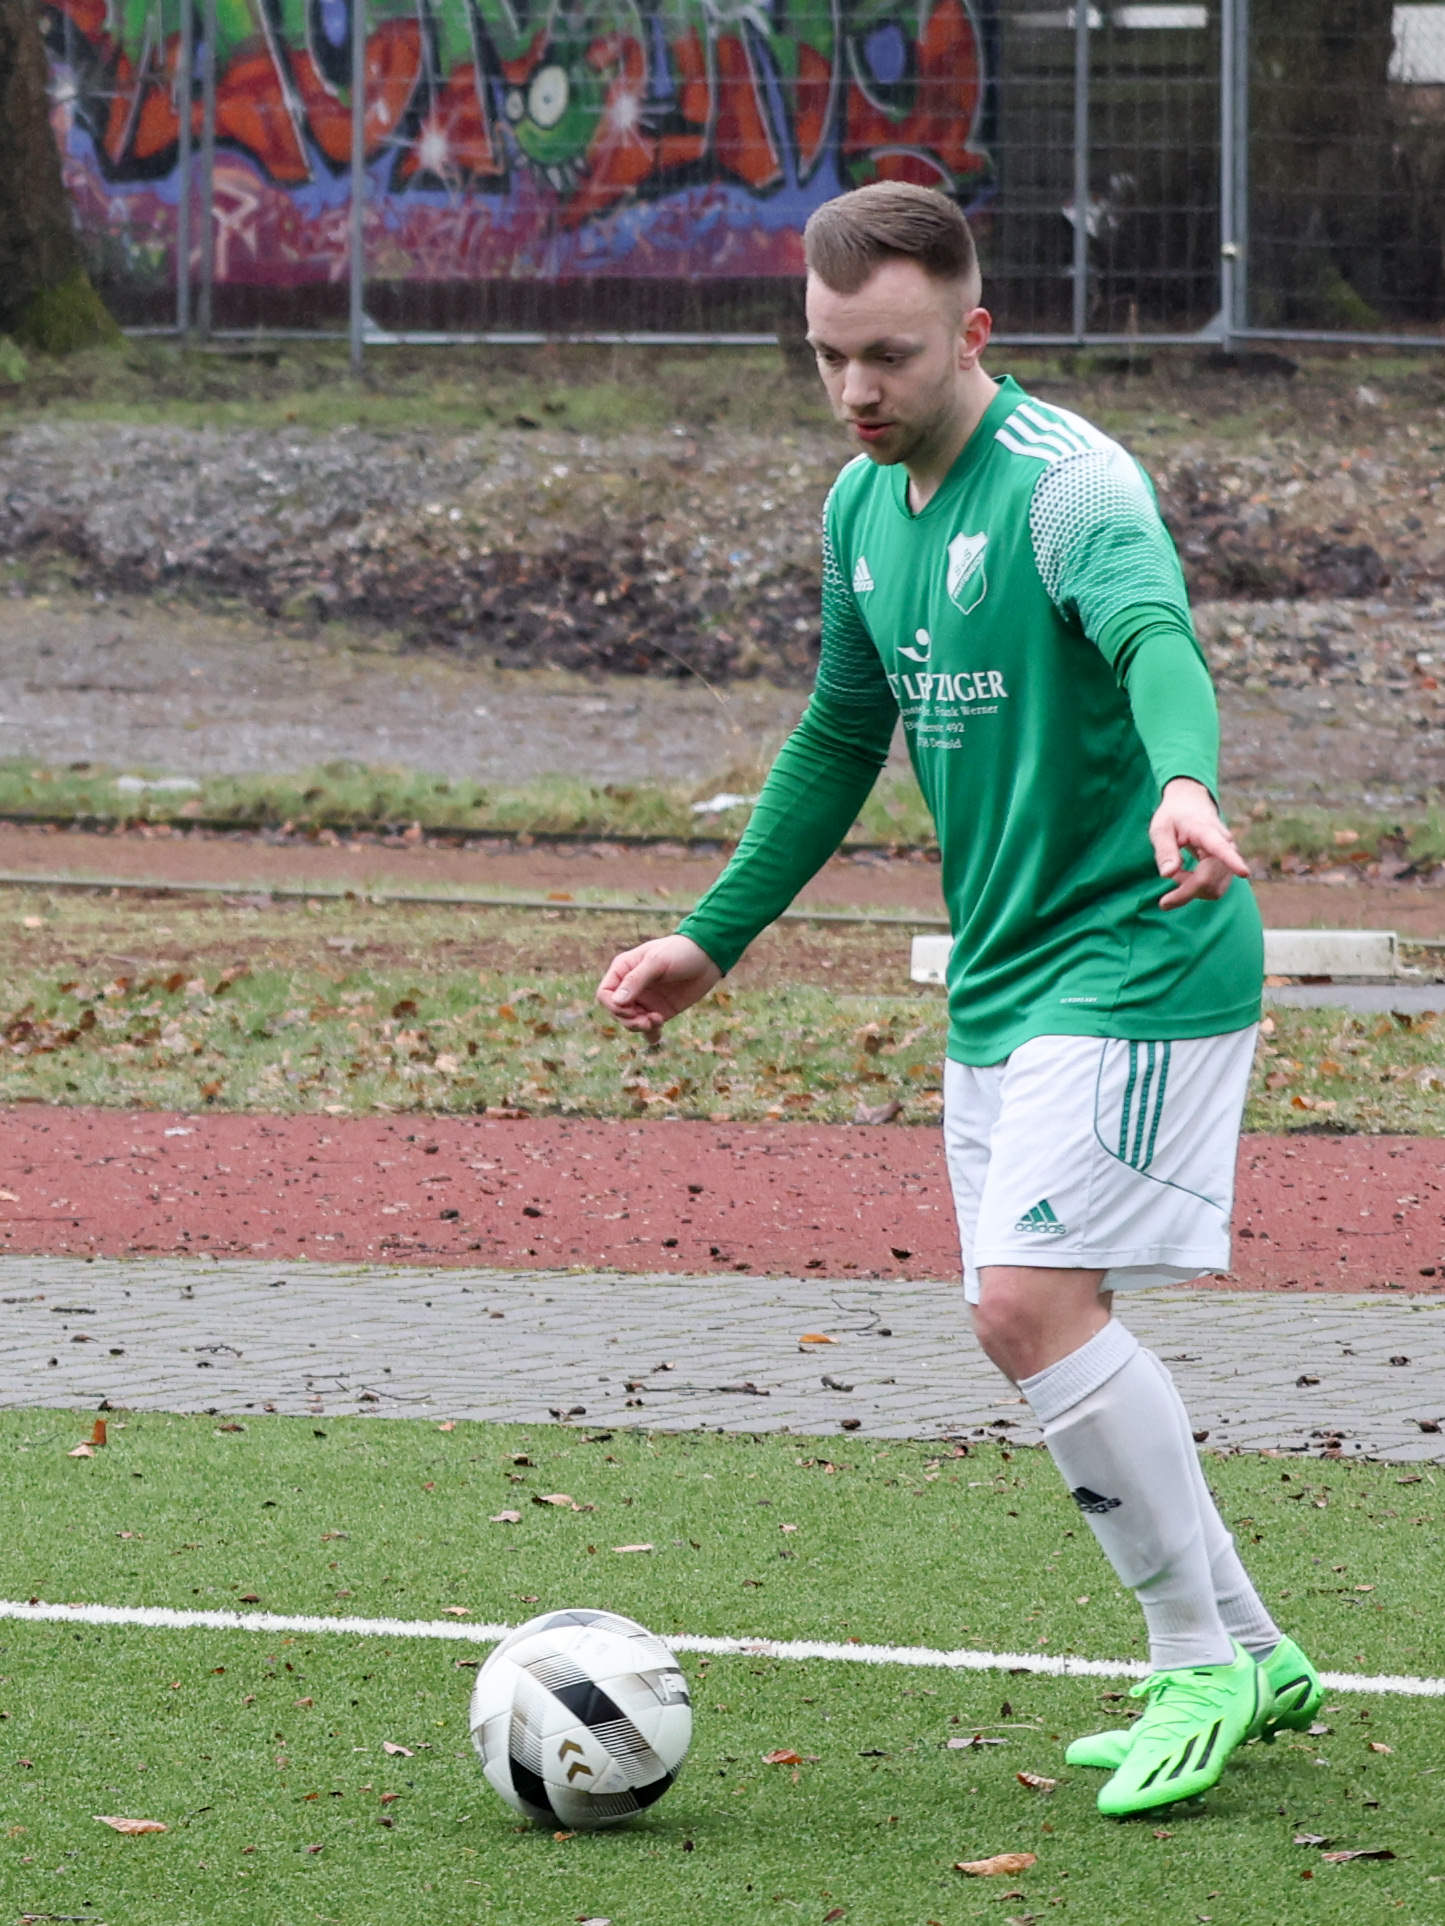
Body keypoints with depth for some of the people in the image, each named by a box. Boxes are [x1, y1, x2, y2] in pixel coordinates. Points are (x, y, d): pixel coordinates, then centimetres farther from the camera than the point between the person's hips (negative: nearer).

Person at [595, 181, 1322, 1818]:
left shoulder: (1067, 483, -18)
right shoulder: (863, 505, 9)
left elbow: (1153, 639, -38)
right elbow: (842, 735, 22)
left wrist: (1184, 786, -59)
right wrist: (714, 938, 23)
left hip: (1134, 962, -9)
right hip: (1000, 975, 9)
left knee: (1030, 1300, -18)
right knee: (1036, 1319, 8)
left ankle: (1201, 1659, -4)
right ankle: (1241, 1656, 20)